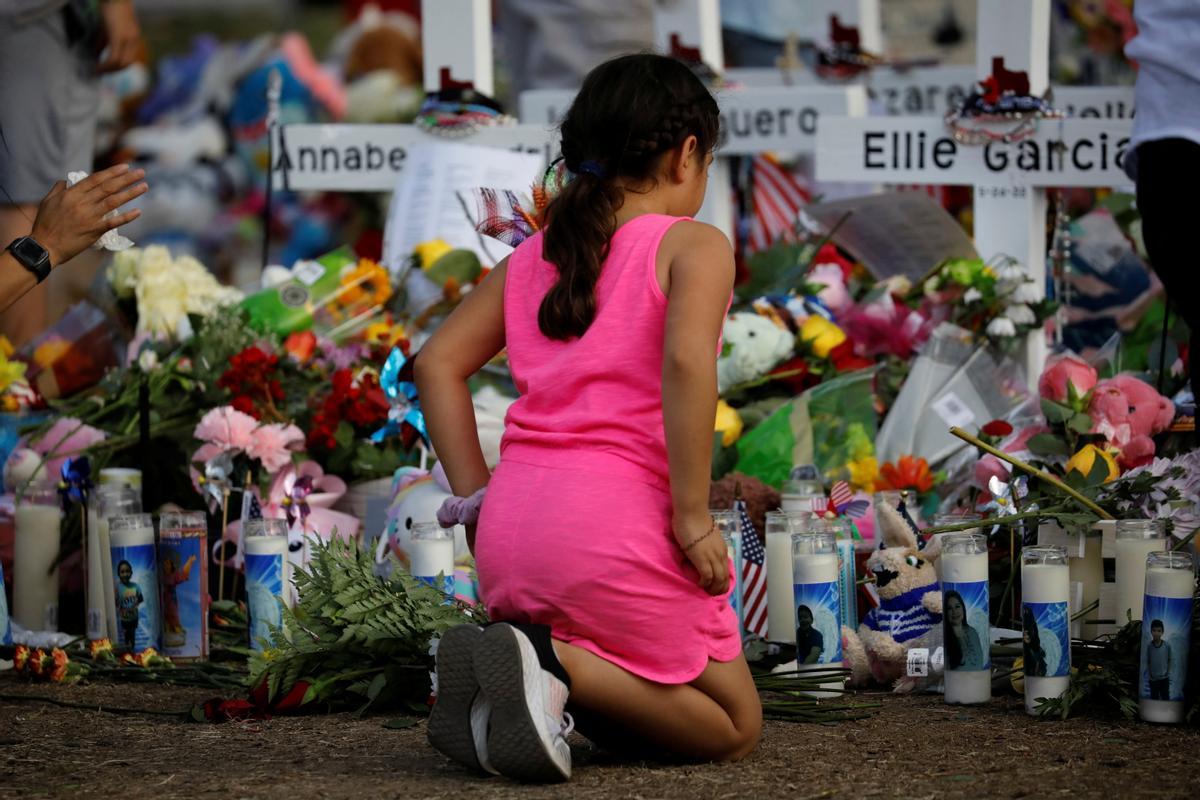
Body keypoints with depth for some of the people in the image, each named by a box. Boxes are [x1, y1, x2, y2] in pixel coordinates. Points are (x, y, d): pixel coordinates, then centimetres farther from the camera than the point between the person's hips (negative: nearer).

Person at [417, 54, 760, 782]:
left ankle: (523, 656, -3)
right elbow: (686, 360, -19)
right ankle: (553, 665, -15)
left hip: (510, 529, 7)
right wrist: (693, 515, -15)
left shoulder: (531, 259, 18)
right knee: (735, 727, 11)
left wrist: (476, 498, 15)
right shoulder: (694, 246, -1)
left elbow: (439, 364, 15)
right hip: (620, 526, -7)